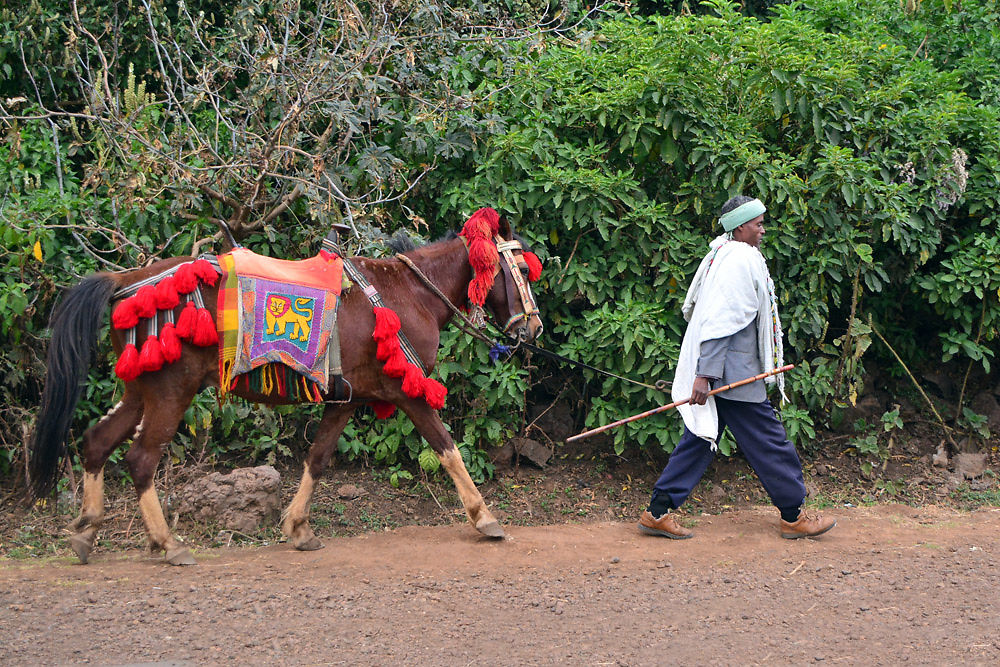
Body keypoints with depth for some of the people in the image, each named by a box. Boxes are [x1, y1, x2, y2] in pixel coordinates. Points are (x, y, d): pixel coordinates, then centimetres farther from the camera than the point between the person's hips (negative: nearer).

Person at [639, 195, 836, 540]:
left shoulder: (721, 254, 15)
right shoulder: (741, 260, -16)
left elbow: (692, 309, 22)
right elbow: (719, 322, -22)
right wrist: (705, 374, -25)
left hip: (715, 369, 10)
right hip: (732, 372, -10)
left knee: (699, 438, 11)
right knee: (768, 440, 0)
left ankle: (658, 512, 8)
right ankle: (793, 517, 10)